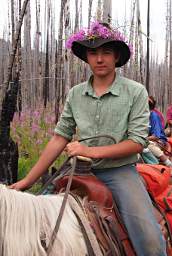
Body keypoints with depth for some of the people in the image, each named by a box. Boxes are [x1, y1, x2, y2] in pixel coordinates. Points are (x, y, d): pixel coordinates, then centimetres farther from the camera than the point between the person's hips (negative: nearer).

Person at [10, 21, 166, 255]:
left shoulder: (136, 92, -4)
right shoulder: (75, 94, 7)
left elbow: (137, 142, -9)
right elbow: (60, 138, 6)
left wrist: (91, 151, -17)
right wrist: (29, 180, 2)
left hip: (121, 172, -3)